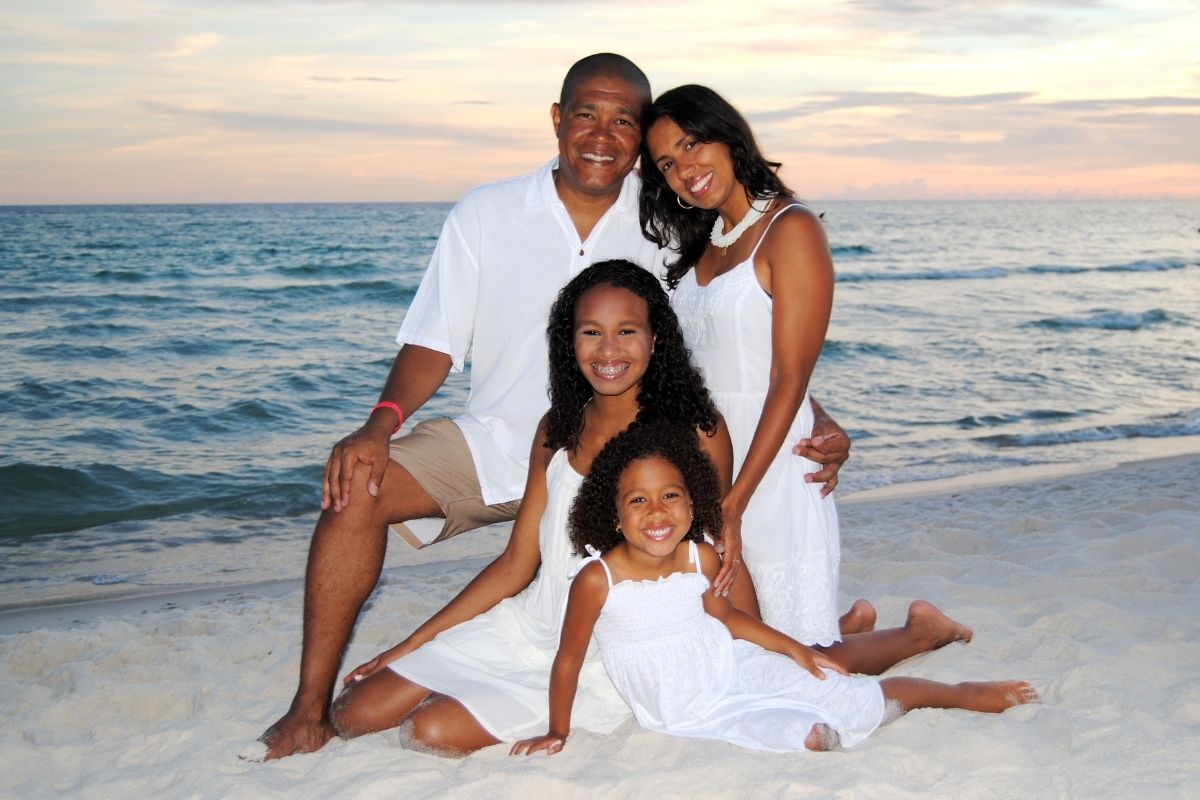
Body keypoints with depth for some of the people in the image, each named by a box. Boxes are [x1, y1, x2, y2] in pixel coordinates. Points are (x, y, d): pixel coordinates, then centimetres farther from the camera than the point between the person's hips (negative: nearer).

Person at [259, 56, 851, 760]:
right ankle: (311, 708, -10)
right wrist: (380, 425, -22)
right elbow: (435, 342, -4)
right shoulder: (487, 214, -3)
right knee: (357, 487, -22)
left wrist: (815, 417, -16)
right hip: (500, 439, 0)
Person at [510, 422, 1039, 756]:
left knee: (872, 698, 5)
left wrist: (796, 650, 12)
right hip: (692, 719, -3)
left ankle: (959, 694, 28)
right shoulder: (598, 580, -21)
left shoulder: (702, 559, -8)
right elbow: (568, 660, -10)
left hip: (742, 670, 4)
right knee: (810, 737, -29)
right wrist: (557, 733, -3)